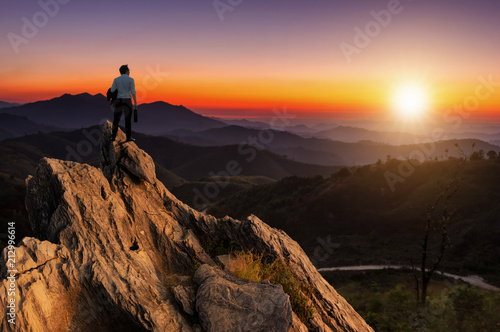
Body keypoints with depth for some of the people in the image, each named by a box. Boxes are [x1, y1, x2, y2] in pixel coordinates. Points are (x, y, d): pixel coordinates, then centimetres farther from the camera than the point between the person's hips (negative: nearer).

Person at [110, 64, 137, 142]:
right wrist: (135, 102, -6)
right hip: (127, 101, -2)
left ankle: (113, 136, 7)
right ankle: (128, 137, -2)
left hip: (119, 101, 2)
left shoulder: (116, 79, 6)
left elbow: (112, 90, 0)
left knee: (116, 119, 9)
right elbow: (133, 91, -8)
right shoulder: (130, 79, -1)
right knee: (128, 119, 1)